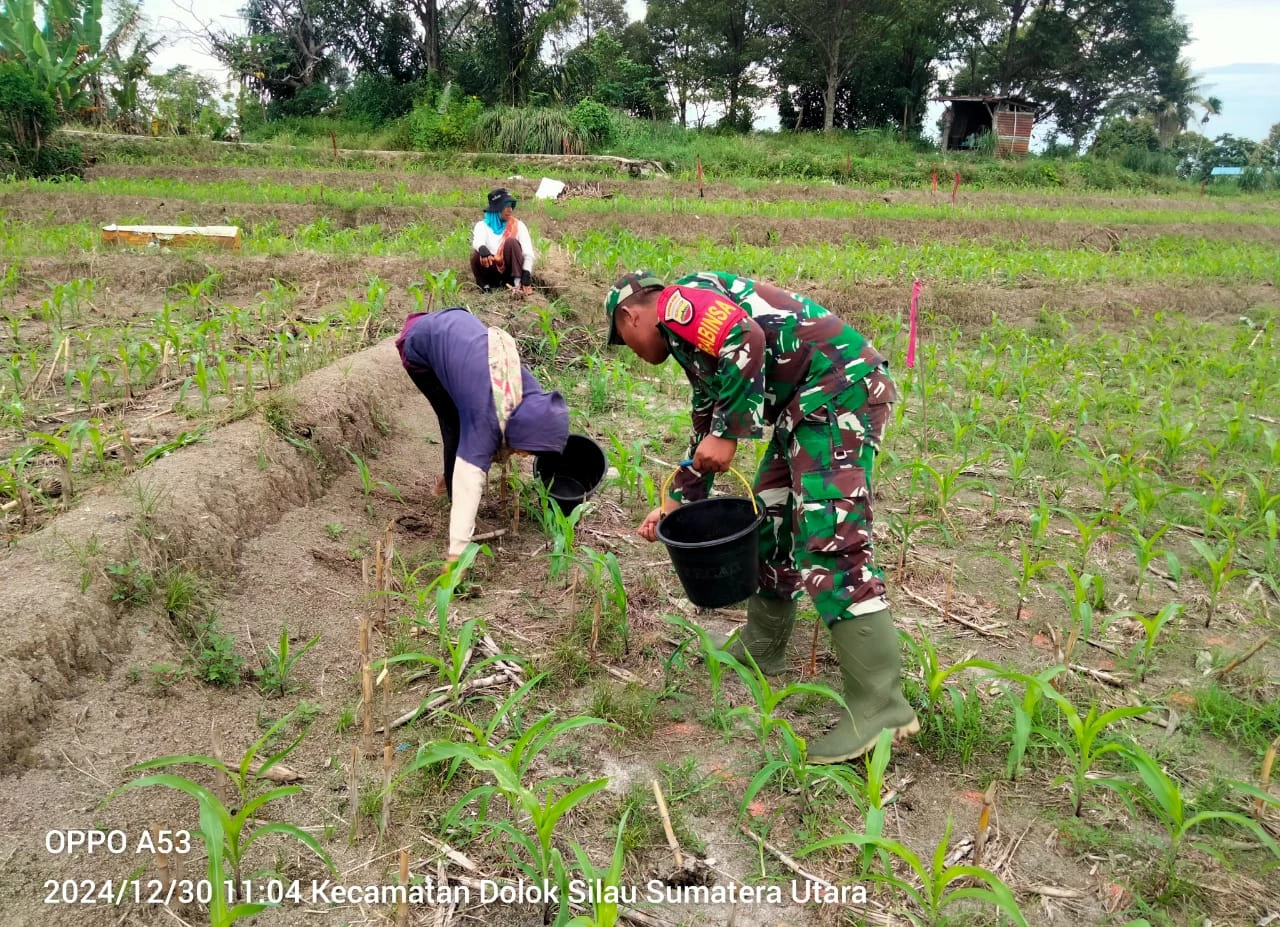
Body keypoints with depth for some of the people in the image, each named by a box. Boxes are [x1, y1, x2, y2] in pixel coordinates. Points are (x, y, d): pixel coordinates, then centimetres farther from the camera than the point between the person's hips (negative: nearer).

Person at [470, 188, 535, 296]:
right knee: (476, 255, -29)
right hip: (492, 273, 0)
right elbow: (477, 241, -24)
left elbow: (528, 253, -9)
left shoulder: (518, 225, 1)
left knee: (511, 242, -25)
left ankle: (518, 284, -29)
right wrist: (483, 249, -50)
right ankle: (485, 286, -11)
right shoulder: (483, 225, 0)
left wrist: (526, 275, -26)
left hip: (511, 270, 0)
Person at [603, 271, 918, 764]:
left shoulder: (676, 301, -4)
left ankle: (880, 703, -13)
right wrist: (677, 501, 31)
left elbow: (746, 341, -23)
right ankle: (762, 644, 34)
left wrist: (728, 435, -17)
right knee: (772, 516, 19)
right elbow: (707, 423, 31)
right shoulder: (692, 336, 26)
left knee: (829, 538, -16)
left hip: (840, 385, -11)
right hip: (807, 402, 11)